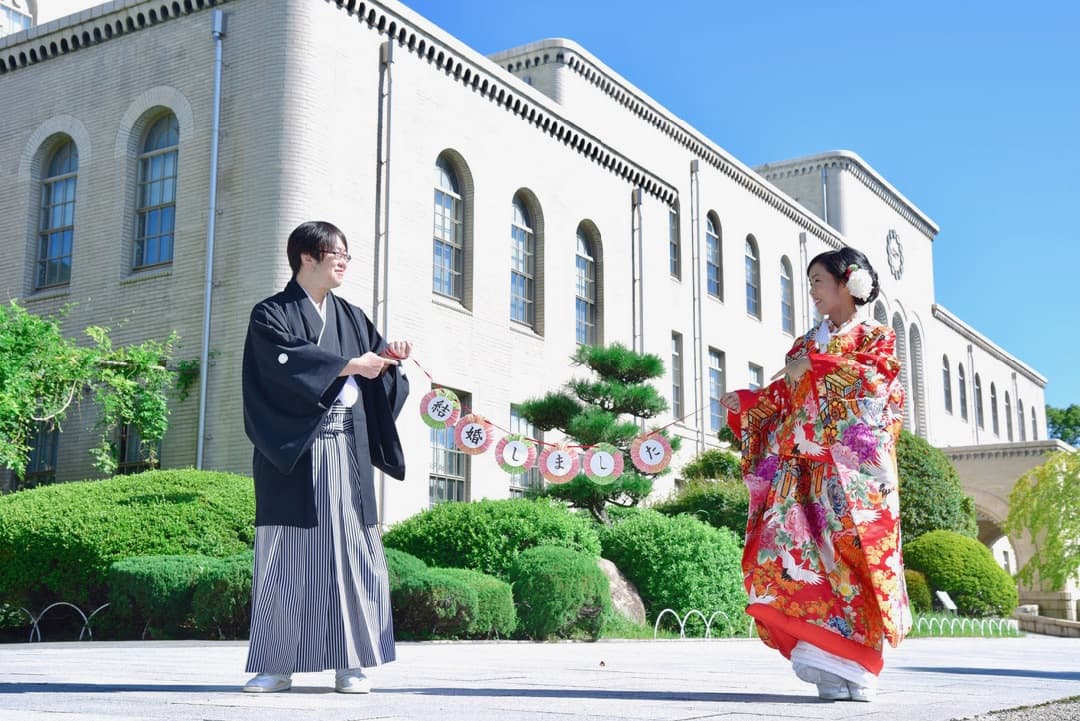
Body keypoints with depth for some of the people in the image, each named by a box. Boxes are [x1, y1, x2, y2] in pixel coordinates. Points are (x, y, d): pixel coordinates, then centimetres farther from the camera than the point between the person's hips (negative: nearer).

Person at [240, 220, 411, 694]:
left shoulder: (353, 318, 19)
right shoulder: (271, 315, 4)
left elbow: (374, 376, 12)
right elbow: (287, 361, -15)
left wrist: (388, 358, -9)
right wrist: (349, 364, -18)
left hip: (347, 451, 4)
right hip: (292, 451, -4)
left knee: (350, 551, -1)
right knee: (287, 556, -3)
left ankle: (350, 664, 3)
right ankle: (277, 664, 3)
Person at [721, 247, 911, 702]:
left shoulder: (876, 336, 12)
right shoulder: (806, 343, 24)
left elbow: (877, 377, -8)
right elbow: (779, 397, 14)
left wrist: (818, 364, -12)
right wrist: (743, 401, -2)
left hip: (853, 467, -4)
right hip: (807, 467, 4)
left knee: (852, 548, -14)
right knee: (807, 550, -10)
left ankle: (853, 668, -14)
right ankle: (830, 665, -11)